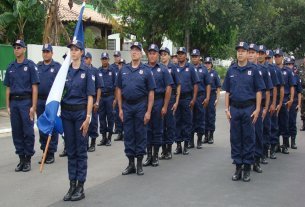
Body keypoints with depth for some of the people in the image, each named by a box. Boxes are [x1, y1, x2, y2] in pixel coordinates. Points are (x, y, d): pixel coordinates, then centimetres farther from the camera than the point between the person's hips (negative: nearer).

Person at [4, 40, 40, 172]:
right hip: (14, 102, 5)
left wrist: (33, 106, -12)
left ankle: (28, 159, 9)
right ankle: (21, 158, 16)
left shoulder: (30, 65, -2)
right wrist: (8, 106, 8)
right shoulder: (10, 67, 12)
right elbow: (8, 88, 14)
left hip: (26, 101, -5)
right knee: (16, 132, 7)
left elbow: (34, 87, -6)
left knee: (28, 131, -2)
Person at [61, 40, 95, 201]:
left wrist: (87, 118, -13)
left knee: (81, 150, 2)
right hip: (66, 112, 4)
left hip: (81, 111, -4)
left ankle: (80, 187, 9)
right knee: (70, 150, 9)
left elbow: (90, 96, -7)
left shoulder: (87, 71, -4)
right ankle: (72, 185, 17)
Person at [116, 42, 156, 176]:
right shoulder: (123, 70, 7)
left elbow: (151, 92, -4)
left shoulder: (146, 71, -2)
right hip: (127, 106, 3)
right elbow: (119, 90, 9)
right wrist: (120, 109, 2)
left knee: (140, 134, 3)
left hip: (141, 106, -3)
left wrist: (148, 111, -10)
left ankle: (139, 164, 14)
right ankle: (130, 164, 18)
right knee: (128, 135, 7)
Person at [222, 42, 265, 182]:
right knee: (235, 138, 6)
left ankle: (247, 168, 11)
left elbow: (258, 91, -1)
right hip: (234, 108, 3)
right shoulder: (231, 70, 8)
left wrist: (257, 109, -8)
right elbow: (227, 91, 10)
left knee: (248, 138, 2)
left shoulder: (253, 70, 0)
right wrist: (227, 109, 3)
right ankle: (237, 166, 15)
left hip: (249, 108, -2)